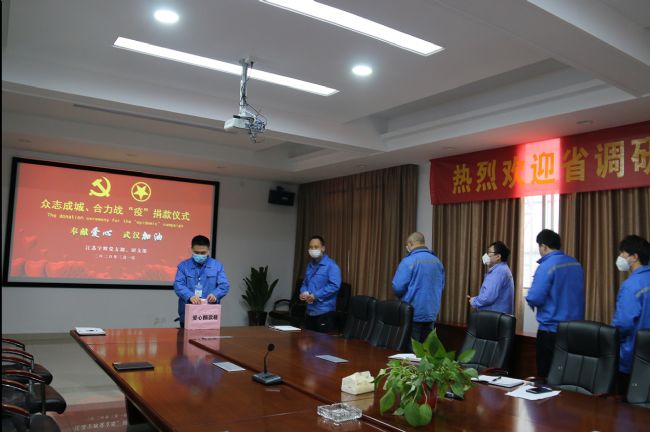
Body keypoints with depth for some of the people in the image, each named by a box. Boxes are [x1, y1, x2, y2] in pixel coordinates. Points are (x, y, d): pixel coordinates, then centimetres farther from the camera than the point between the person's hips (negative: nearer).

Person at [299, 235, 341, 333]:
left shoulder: (331, 265, -10)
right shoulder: (310, 265, 15)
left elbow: (335, 286, -20)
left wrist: (316, 296, -19)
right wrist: (303, 293, 0)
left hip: (325, 312, -8)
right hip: (310, 311, 8)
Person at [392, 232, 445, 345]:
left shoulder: (408, 261, -12)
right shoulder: (437, 261, 7)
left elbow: (398, 287, -15)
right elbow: (441, 286, 15)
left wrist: (402, 297, 6)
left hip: (413, 312, -5)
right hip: (431, 312, 5)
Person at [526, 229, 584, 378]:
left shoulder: (547, 266, -16)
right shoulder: (576, 264, 8)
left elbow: (535, 298, -20)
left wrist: (531, 301, 1)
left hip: (551, 330, -7)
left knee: (547, 377, 4)